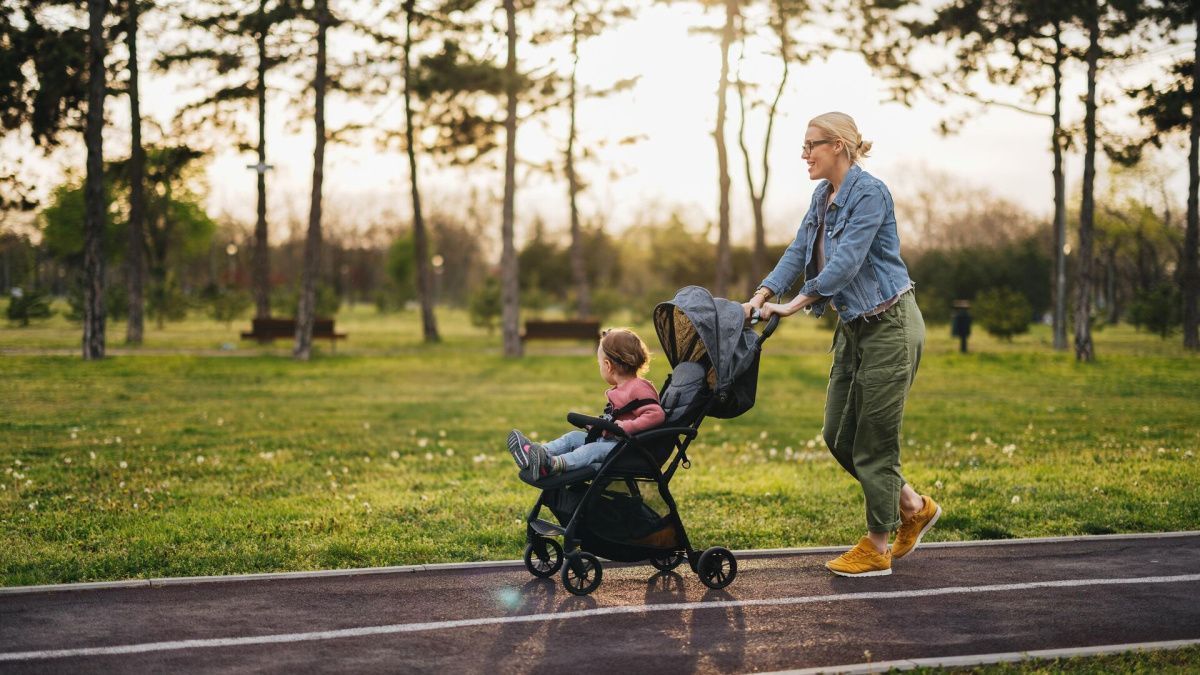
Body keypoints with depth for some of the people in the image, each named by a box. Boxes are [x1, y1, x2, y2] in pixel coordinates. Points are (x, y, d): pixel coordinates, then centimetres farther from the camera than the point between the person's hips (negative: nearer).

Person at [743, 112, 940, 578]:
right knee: (838, 435, 11)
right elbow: (799, 251, 6)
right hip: (853, 328, 9)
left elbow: (847, 260, -25)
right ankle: (914, 508, 28)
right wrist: (763, 294, -8)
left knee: (873, 438, -2)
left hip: (889, 326, -9)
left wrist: (796, 303, -29)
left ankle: (876, 548, 11)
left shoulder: (869, 193, -17)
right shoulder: (823, 197, 10)